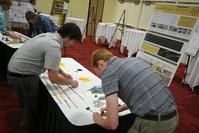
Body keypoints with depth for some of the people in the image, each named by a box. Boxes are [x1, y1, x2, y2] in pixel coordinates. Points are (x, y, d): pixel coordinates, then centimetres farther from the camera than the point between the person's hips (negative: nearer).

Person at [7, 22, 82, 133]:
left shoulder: (50, 36, 3)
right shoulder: (54, 46, -27)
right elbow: (53, 78, -26)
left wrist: (63, 73, 16)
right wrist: (71, 83, -9)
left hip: (18, 70, 10)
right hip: (22, 77, -10)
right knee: (32, 107, 11)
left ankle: (27, 122, 52)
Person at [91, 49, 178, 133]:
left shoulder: (108, 72, -9)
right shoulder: (132, 60, 15)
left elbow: (112, 124, -13)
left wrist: (99, 120, 10)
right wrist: (118, 109, 29)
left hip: (152, 123, -8)